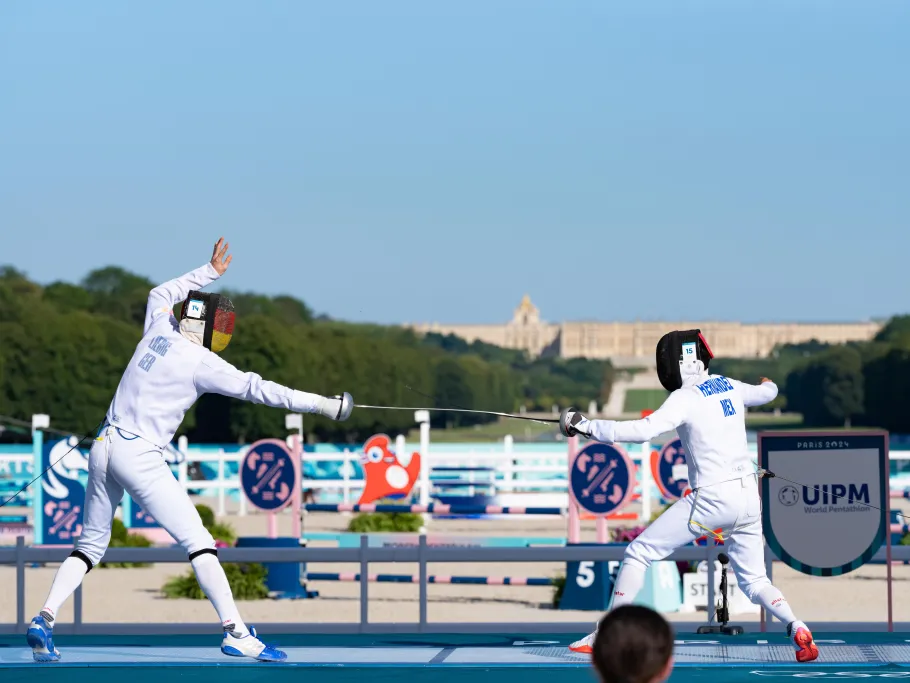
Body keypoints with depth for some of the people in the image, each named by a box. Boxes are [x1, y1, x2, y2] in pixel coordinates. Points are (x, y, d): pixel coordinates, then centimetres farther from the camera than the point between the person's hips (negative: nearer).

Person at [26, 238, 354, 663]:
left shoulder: (159, 329, 8)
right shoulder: (201, 362, -9)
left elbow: (161, 294, 31)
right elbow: (256, 389, -13)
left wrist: (210, 272, 37)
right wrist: (320, 404, -11)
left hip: (103, 448, 7)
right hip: (140, 457, -7)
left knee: (92, 544, 18)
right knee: (197, 541, -6)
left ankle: (44, 621, 4)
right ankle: (236, 633, -15)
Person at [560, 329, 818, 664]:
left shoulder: (684, 398, -12)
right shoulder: (729, 386, 9)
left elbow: (642, 431, -25)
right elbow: (767, 394, 31)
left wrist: (586, 426, -18)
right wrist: (768, 383, 56)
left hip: (712, 499, -6)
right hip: (747, 497, 6)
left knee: (638, 554, 5)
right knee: (754, 583, 15)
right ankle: (798, 631, -12)